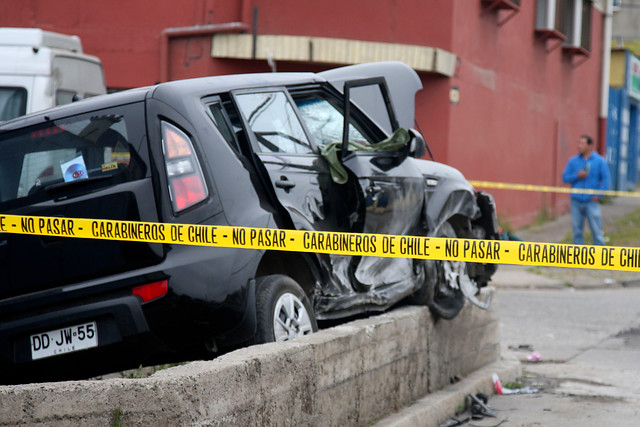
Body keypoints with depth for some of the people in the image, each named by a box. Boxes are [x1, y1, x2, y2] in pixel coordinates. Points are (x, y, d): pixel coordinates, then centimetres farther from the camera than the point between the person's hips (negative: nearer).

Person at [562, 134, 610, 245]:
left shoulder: (599, 161, 0)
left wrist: (598, 195, -8)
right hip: (576, 201, 3)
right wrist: (577, 176, -11)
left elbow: (605, 179, -1)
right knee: (577, 229, 7)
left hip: (592, 201, -3)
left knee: (596, 229, -4)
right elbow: (565, 177, 7)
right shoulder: (573, 161, 7)